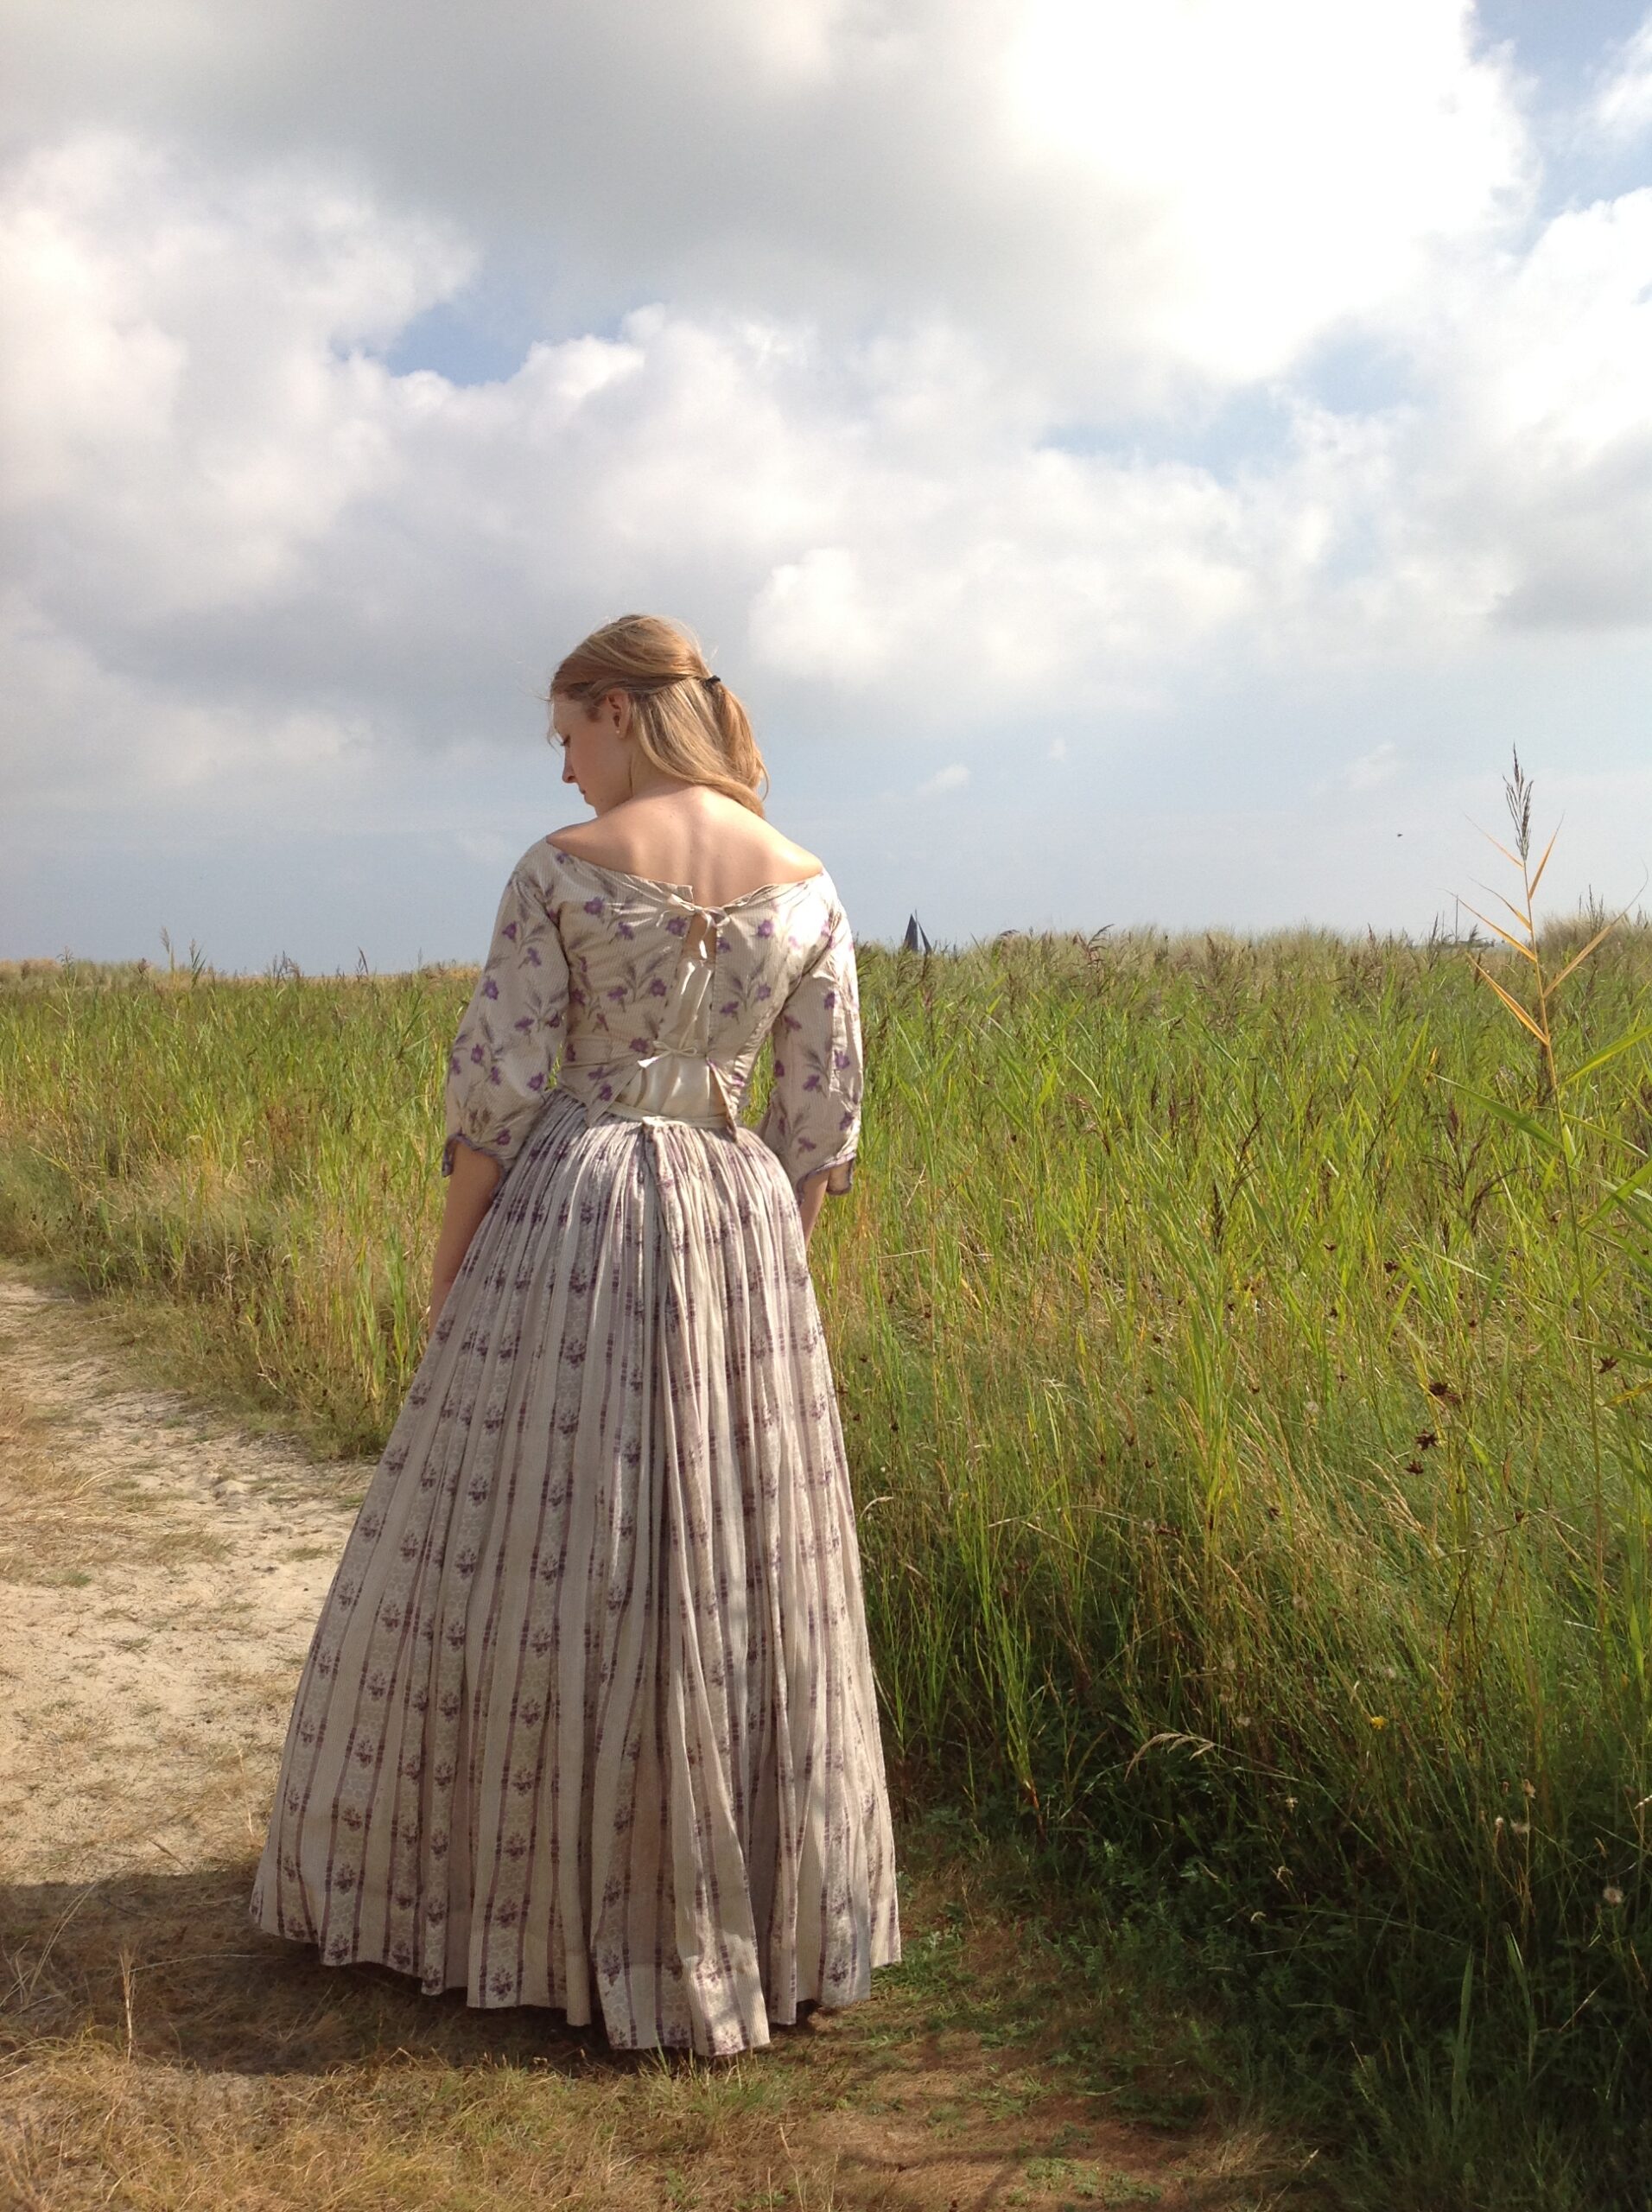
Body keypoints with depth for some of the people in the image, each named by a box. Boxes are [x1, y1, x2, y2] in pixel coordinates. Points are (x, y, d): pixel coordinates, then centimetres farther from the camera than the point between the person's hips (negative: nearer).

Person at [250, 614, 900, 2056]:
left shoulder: (563, 868, -7)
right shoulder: (807, 886, 3)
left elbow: (497, 1082, -9)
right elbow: (824, 1110, 4)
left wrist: (452, 1267, 1)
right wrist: (773, 1261, 15)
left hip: (568, 1219, -4)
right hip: (742, 1230, 4)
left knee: (518, 1562, 9)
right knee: (739, 1568, 13)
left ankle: (517, 1886, 22)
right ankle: (763, 1902, 24)